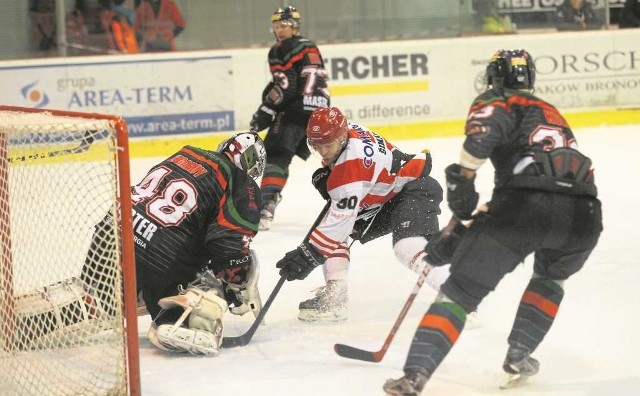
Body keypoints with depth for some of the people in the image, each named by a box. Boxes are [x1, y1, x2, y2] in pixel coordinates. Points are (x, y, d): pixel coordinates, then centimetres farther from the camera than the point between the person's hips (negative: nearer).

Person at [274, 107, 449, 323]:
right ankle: (334, 297, 4)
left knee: (408, 246, -35)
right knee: (334, 235, 4)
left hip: (415, 186, -11)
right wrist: (327, 173, 3)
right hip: (383, 197, 11)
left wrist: (309, 254, -34)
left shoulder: (352, 163, -31)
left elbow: (341, 218, -33)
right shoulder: (342, 132, -6)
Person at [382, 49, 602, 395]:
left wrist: (462, 178, -2)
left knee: (459, 292, 3)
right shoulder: (552, 114, 39)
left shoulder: (497, 101, 19)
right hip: (582, 214, 5)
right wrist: (462, 229, 36)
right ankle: (517, 358, 24)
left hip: (526, 205, -5)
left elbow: (484, 129, -8)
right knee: (550, 279, 36)